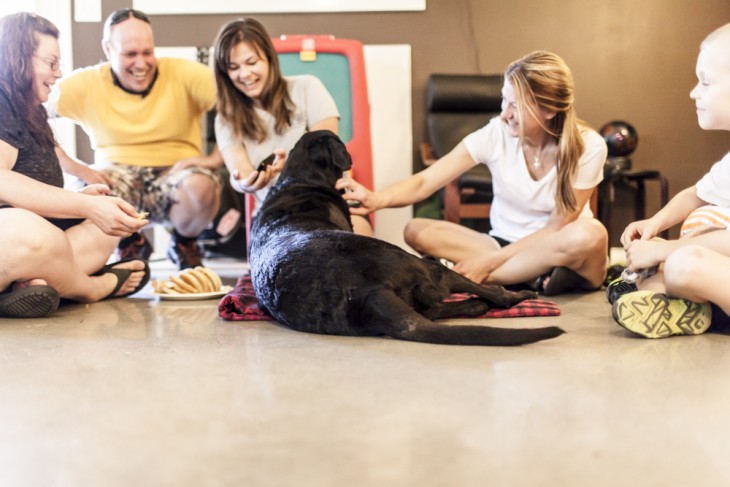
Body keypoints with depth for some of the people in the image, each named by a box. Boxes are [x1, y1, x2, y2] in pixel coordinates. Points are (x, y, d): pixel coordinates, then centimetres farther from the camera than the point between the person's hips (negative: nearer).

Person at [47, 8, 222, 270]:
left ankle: (184, 245, 4)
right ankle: (130, 245, 7)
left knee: (201, 186, -35)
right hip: (119, 174, 2)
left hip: (175, 173, -1)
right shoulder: (86, 84, -4)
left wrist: (215, 158, -22)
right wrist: (76, 168, -18)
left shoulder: (184, 74, -8)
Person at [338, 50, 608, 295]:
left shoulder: (588, 146, -15)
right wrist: (377, 199, -38)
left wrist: (490, 261, -22)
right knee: (417, 230, -21)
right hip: (503, 243, 2)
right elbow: (424, 181, -18)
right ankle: (535, 278, -25)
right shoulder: (496, 134, -13)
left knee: (590, 234, -38)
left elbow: (556, 228, -14)